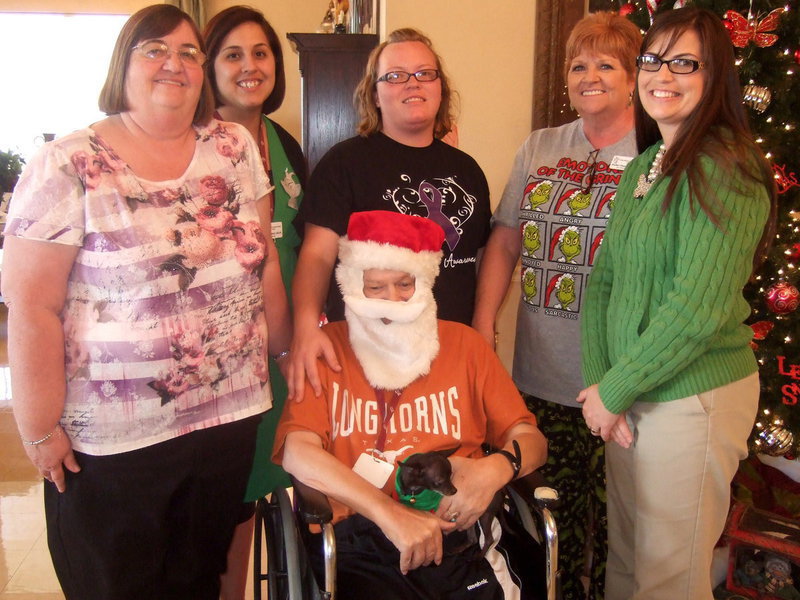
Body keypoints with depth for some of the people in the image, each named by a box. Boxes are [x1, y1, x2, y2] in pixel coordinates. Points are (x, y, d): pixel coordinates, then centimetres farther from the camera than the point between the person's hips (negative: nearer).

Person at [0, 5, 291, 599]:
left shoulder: (235, 147, 3)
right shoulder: (69, 166, -9)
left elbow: (265, 263, 9)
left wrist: (283, 356, 10)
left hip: (231, 418, 4)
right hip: (111, 440, -3)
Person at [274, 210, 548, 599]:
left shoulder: (463, 343, 14)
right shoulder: (327, 349, 7)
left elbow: (530, 438, 13)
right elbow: (297, 451, -6)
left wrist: (498, 468, -10)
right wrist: (390, 514, -16)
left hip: (458, 538, 4)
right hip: (360, 542, -3)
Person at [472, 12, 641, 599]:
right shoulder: (539, 148, 11)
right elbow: (504, 243, 11)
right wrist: (482, 329, 2)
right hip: (540, 378, 4)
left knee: (615, 525, 8)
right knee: (552, 515, 16)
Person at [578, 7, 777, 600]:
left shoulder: (724, 167, -16)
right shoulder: (642, 167, 10)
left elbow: (699, 307, -23)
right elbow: (604, 278, 8)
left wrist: (615, 392, -14)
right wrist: (599, 383, -3)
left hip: (693, 400, -7)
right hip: (630, 398, 8)